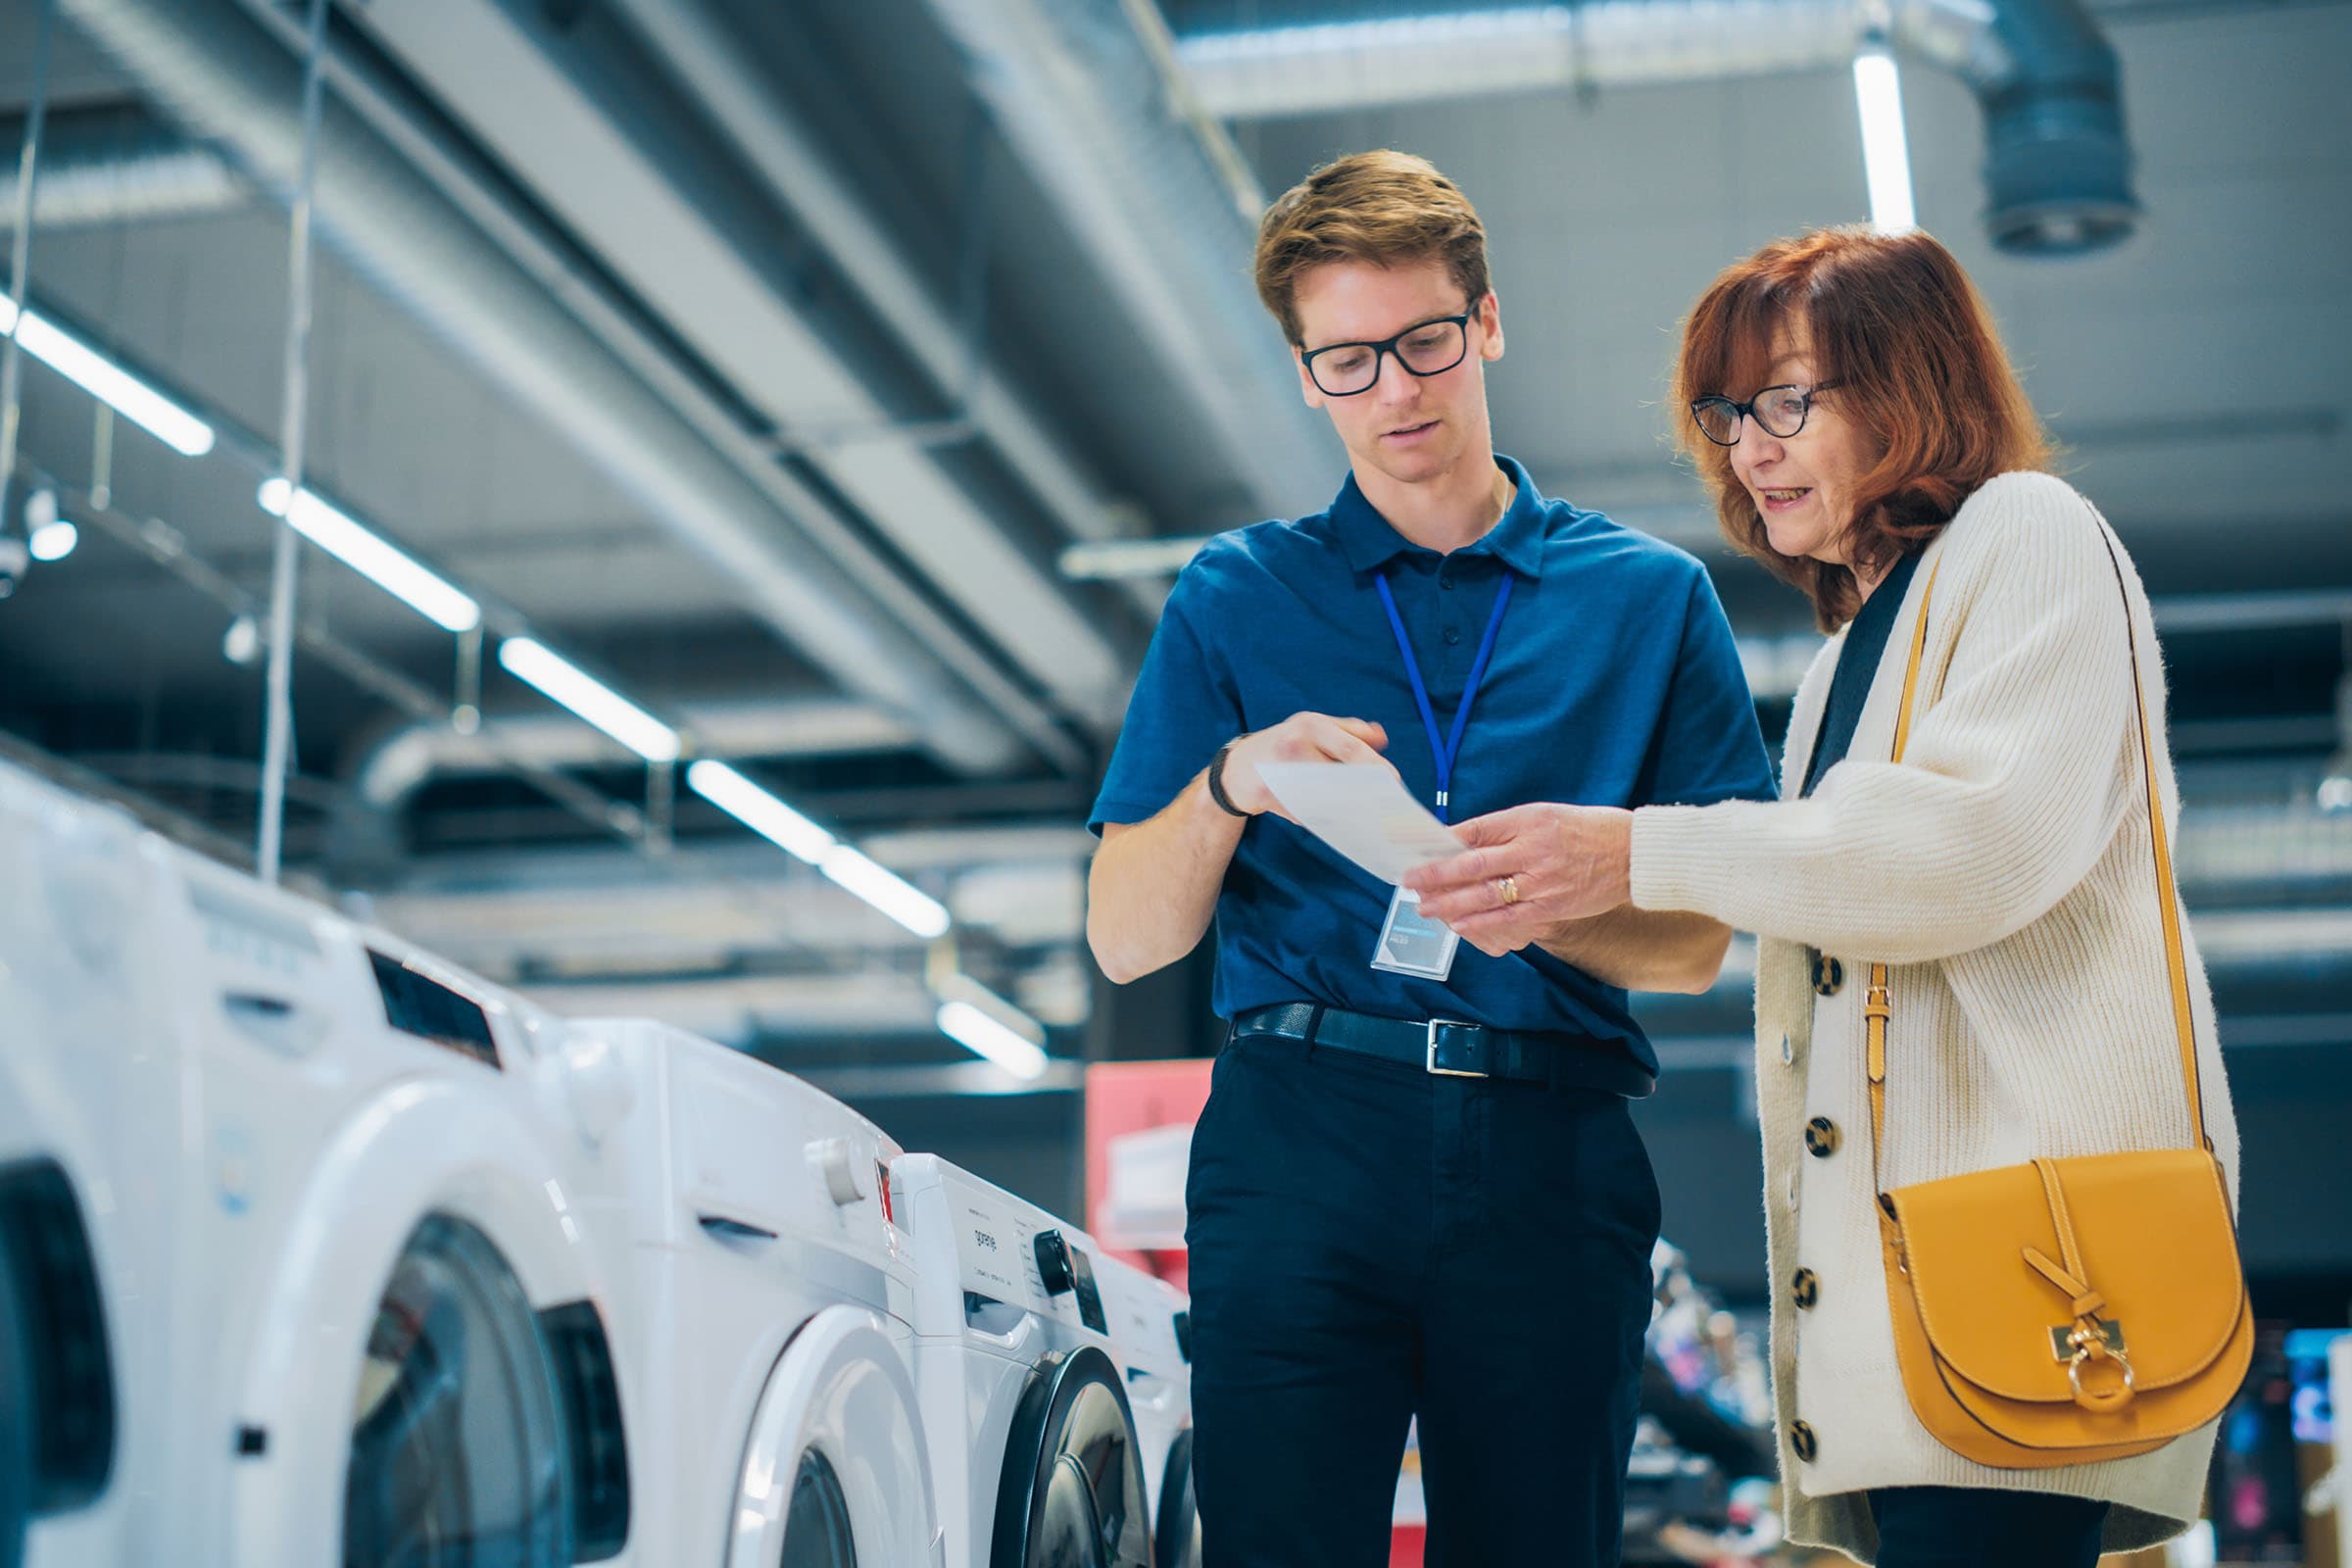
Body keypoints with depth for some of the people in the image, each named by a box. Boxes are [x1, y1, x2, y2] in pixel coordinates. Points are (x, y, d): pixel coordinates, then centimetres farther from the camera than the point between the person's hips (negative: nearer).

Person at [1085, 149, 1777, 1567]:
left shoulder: (1650, 595, 14)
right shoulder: (1237, 599, 14)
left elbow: (1696, 941, 9)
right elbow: (1126, 942, 10)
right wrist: (1229, 786, -10)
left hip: (1552, 1156, 1)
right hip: (1304, 1135, 0)